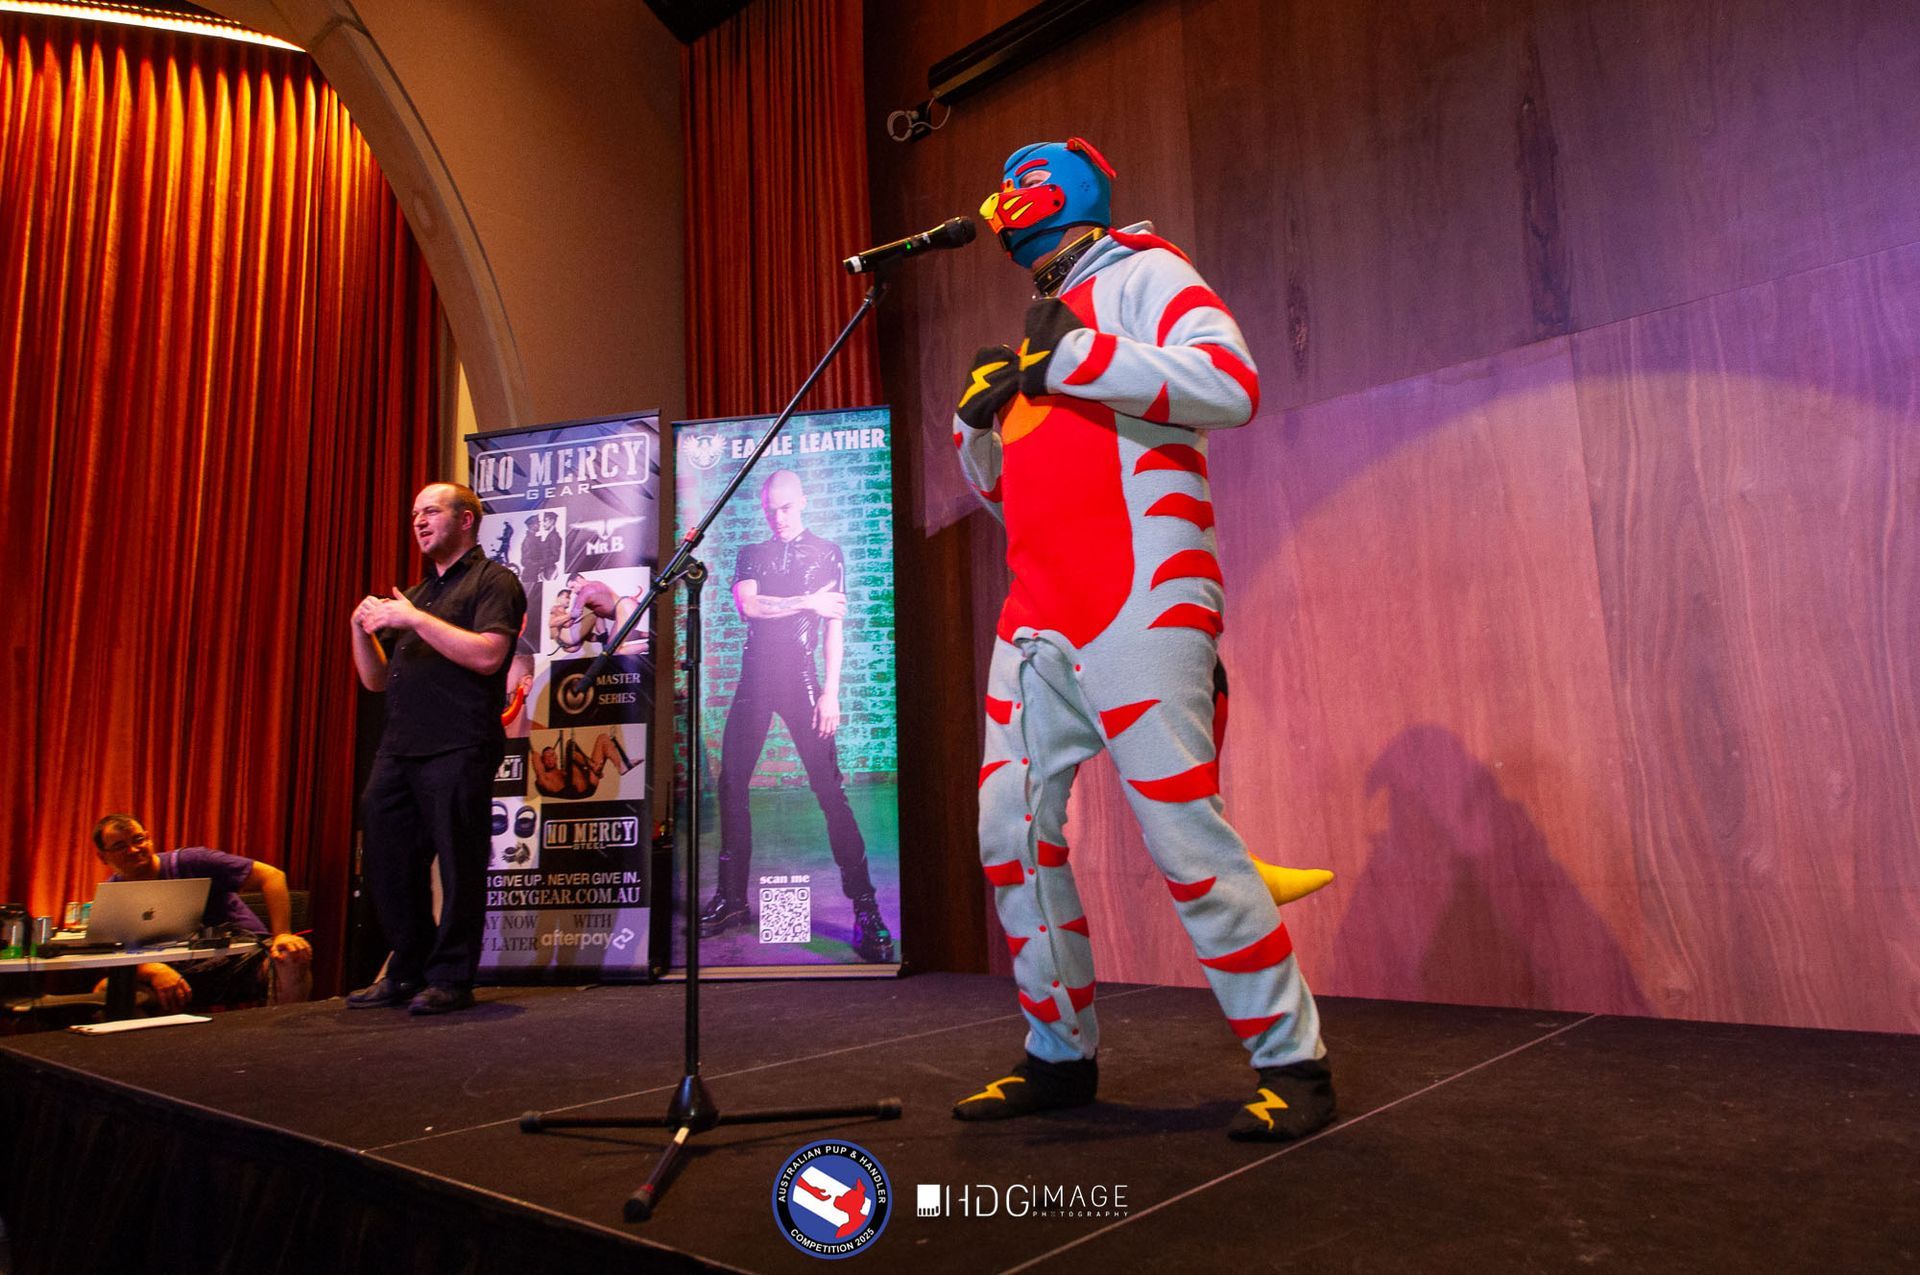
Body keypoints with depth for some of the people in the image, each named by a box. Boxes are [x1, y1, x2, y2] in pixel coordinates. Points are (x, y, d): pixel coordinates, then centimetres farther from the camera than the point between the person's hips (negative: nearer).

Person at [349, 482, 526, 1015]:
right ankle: (409, 971, 21)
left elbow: (486, 655, -15)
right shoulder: (416, 594, 25)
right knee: (388, 864, 8)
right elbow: (376, 679, 23)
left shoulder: (494, 582, 3)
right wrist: (362, 627, 5)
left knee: (458, 865, -4)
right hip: (399, 749, 8)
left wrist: (413, 619, -13)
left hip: (458, 748, -8)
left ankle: (451, 979, 5)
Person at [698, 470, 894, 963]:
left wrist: (831, 692, -9)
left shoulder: (826, 553, 8)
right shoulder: (750, 555, 16)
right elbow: (747, 605, -2)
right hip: (754, 678, 4)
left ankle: (864, 904, -7)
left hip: (800, 678, -4)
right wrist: (807, 601, -8)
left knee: (828, 788, -11)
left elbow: (834, 625, 0)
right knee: (731, 784, 2)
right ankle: (732, 898, 13)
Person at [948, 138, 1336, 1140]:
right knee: (1013, 832, 5)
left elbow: (1232, 386, -14)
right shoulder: (1044, 321, 27)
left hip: (1136, 606, -8)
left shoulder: (1142, 273, 6)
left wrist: (1072, 354, -15)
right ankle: (1061, 1056, 18)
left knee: (1183, 834, -9)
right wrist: (978, 417, 10)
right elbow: (1001, 488, 30)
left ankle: (1293, 1063, 6)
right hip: (1039, 616, 8)